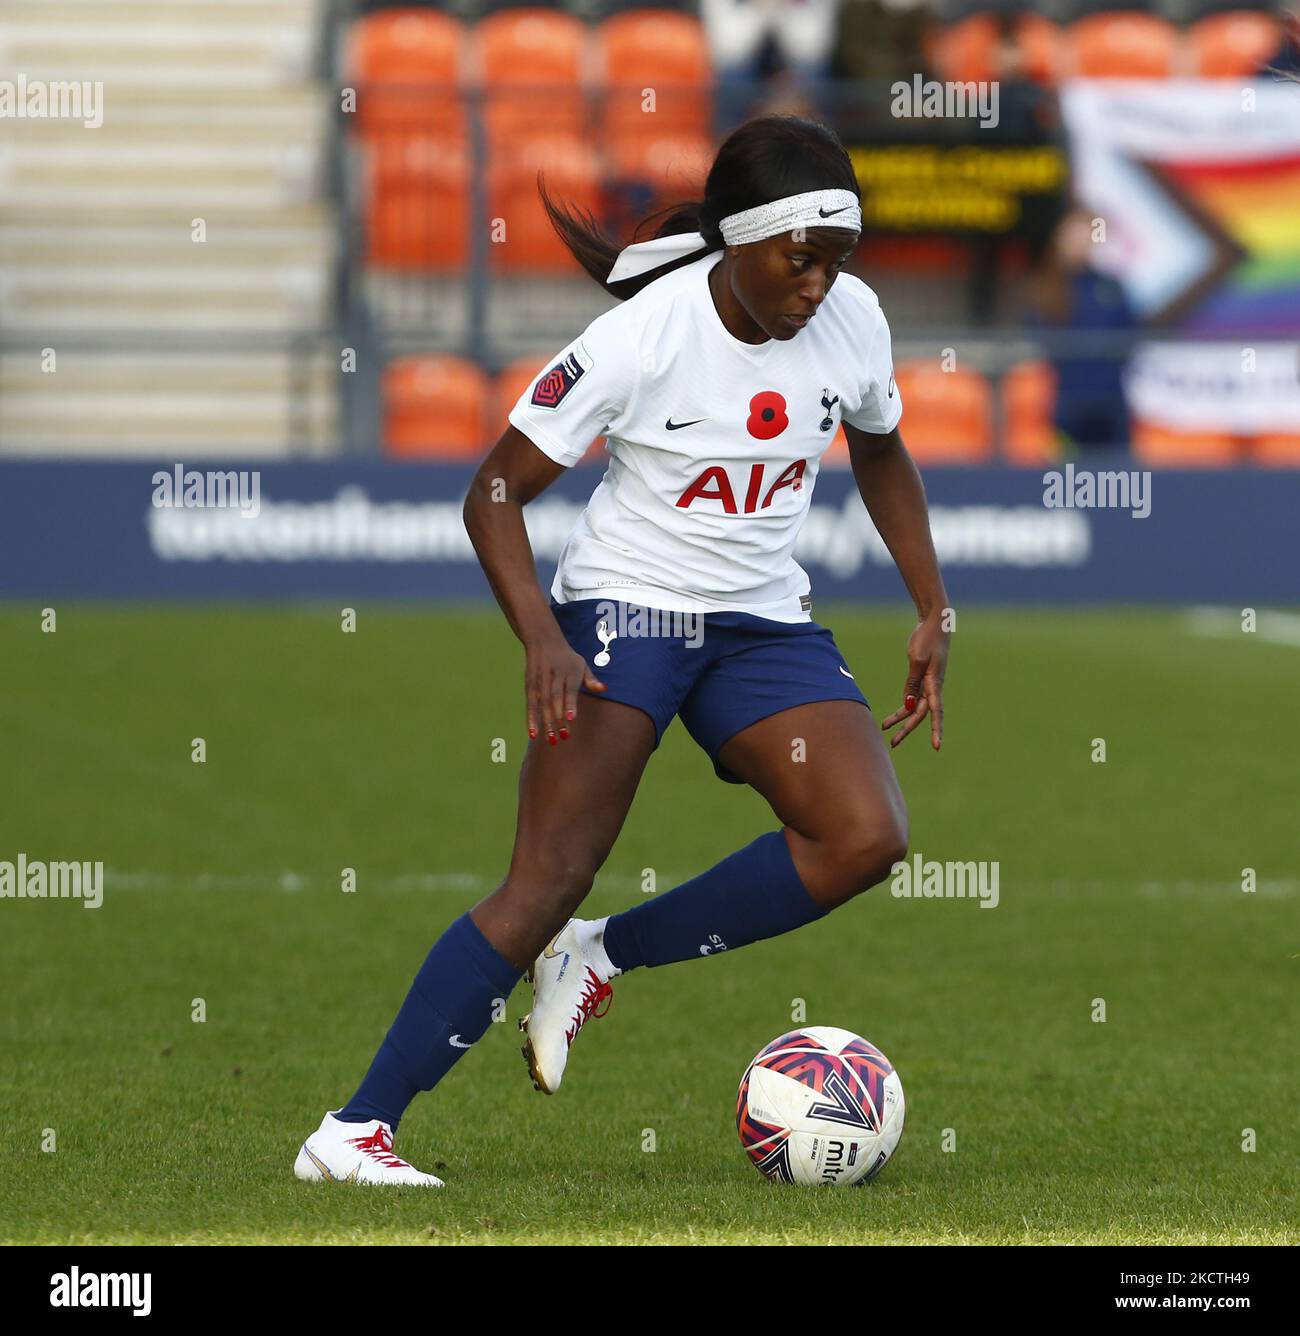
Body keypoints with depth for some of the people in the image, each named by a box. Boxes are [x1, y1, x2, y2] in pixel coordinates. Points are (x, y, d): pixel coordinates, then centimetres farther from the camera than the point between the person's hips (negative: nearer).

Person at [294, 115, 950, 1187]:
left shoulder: (851, 318, -6)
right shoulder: (640, 339, -20)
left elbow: (882, 456, 16)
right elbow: (495, 495, -15)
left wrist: (934, 612, 10)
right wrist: (542, 640, -29)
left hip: (765, 620, 5)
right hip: (623, 609, -5)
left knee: (868, 837, -17)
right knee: (547, 885, -18)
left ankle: (604, 957, -2)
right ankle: (353, 1133, -16)